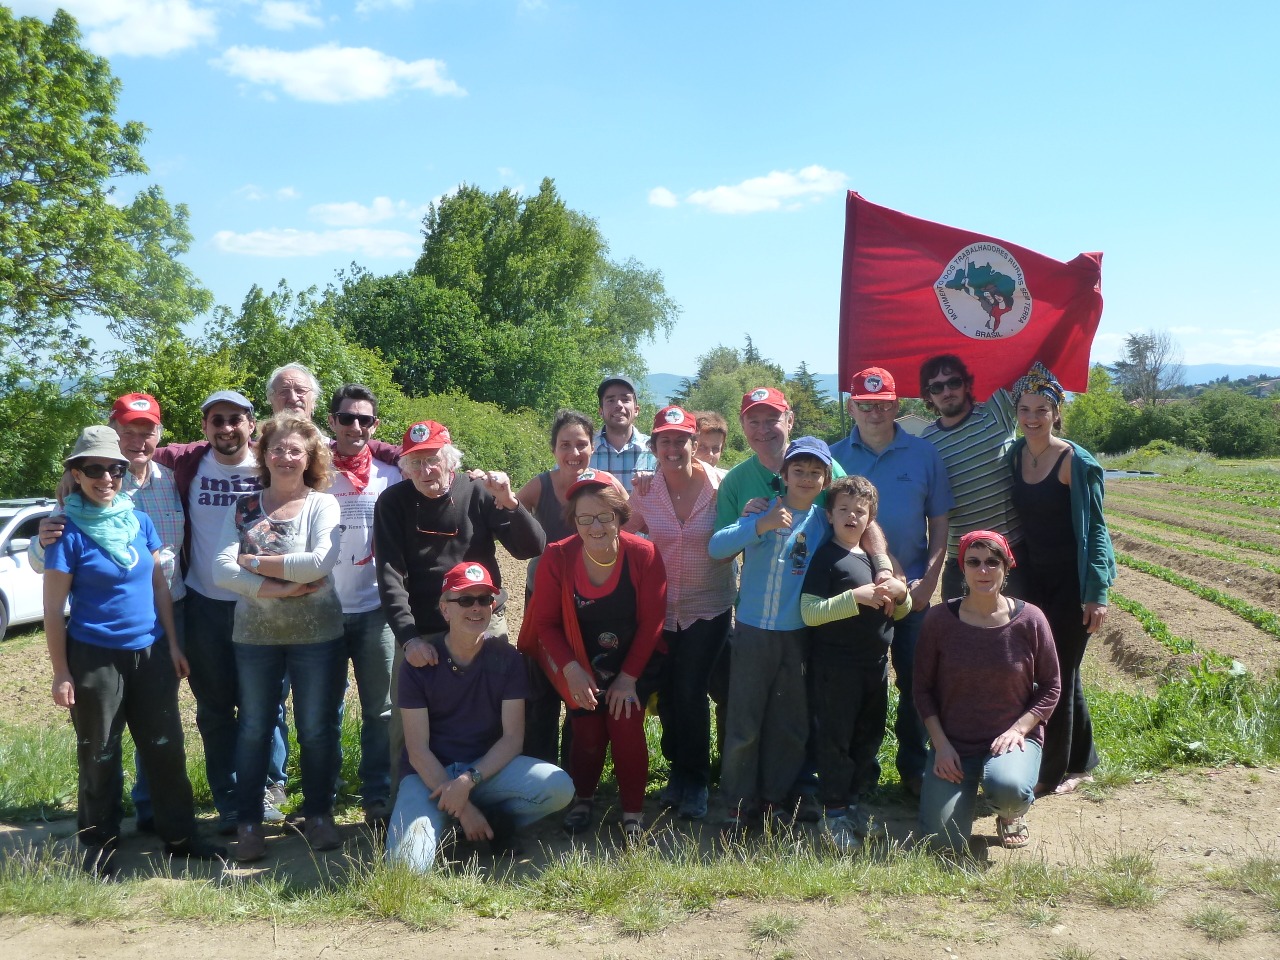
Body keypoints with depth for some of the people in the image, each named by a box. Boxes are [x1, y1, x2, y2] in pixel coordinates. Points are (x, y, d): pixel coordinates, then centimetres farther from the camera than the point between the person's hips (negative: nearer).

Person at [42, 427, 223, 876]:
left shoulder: (140, 521, 2)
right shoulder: (69, 532, -11)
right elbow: (53, 610, -8)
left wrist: (173, 644, 7)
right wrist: (61, 673, -9)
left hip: (150, 652, 4)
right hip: (94, 657, -4)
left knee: (165, 748, 10)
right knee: (99, 756, 9)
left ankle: (179, 836, 22)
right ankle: (98, 847, 23)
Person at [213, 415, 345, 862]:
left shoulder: (323, 504, -3)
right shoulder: (243, 508, 4)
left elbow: (320, 562, -19)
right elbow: (221, 569, -7)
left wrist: (254, 562, -12)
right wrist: (274, 588, -18)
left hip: (316, 634, -2)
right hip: (255, 634, 2)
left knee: (317, 729, 7)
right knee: (254, 729, 10)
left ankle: (319, 816, 23)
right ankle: (248, 822, 21)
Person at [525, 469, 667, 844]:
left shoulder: (644, 555, -20)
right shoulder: (557, 558, -19)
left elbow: (651, 621, -12)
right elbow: (545, 622, -11)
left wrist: (628, 677, -11)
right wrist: (571, 669, -21)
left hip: (635, 664, 0)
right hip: (581, 667, 1)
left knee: (627, 728, -14)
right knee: (588, 734, -4)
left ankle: (633, 812, 6)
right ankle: (583, 799, 27)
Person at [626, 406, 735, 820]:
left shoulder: (719, 484, -11)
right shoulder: (644, 491, -5)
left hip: (708, 606, -3)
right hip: (660, 607, 3)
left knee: (691, 692, -6)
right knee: (667, 693, 10)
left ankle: (695, 780, 14)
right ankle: (679, 770, 32)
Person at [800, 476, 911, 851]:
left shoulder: (875, 556, 13)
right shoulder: (825, 558, -8)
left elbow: (900, 613, 19)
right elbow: (809, 613, -17)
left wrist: (900, 593, -3)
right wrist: (855, 597, -23)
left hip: (875, 665, 7)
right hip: (836, 668, -7)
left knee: (869, 738, 14)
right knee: (836, 740, 0)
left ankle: (856, 801, 28)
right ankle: (835, 812, 9)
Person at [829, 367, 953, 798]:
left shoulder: (925, 455, 1)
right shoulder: (834, 457, 1)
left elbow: (939, 524, 3)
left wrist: (929, 580, -7)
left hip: (911, 589, 0)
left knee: (914, 681, 5)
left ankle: (914, 767, 21)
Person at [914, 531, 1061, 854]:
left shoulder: (1029, 619, -7)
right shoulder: (939, 620, -6)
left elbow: (1051, 687, 1)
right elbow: (923, 688, 1)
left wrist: (1018, 729, -13)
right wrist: (940, 743, -8)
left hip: (1013, 737, -1)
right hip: (953, 744, 1)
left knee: (1008, 787, -36)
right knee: (944, 841, -11)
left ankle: (1012, 814, 5)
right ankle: (968, 787, 24)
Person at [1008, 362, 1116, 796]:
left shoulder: (1075, 461, -13)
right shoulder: (1015, 455, 4)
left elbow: (1094, 529, -13)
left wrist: (1097, 593, -16)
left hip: (1071, 581, -6)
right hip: (1034, 578, 6)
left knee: (1059, 672, 2)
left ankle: (1053, 771, 16)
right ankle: (1081, 760, 31)